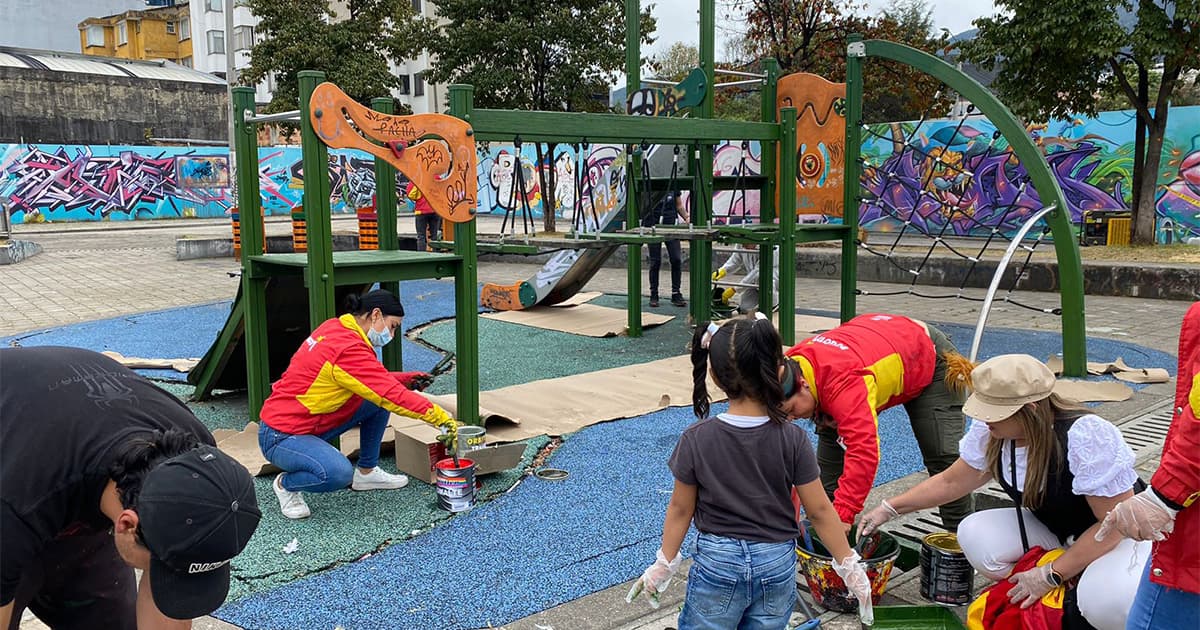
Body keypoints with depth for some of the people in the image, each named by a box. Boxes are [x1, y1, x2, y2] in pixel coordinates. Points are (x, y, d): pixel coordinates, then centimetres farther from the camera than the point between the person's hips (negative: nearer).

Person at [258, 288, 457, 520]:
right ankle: (285, 484, -2)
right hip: (281, 436, -10)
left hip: (311, 421, 10)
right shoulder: (348, 349, -27)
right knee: (339, 473, -33)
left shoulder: (337, 328, 2)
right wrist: (439, 417, -23)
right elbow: (393, 396, -28)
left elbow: (374, 381, 16)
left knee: (378, 401, 1)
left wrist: (406, 379, 4)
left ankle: (366, 472, 14)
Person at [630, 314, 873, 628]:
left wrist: (664, 564, 10)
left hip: (716, 564, -1)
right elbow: (820, 511, -7)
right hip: (777, 565, 1)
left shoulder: (696, 440, -14)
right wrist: (849, 566, 6)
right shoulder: (793, 438, -13)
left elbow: (680, 508, -4)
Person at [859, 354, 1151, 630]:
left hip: (1119, 536, -6)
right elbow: (951, 482, 2)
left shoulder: (1086, 438, -34)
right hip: (1054, 532, 6)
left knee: (1104, 600, -37)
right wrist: (889, 509, -1)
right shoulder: (990, 433, -15)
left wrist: (1049, 575, -25)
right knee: (975, 534, -19)